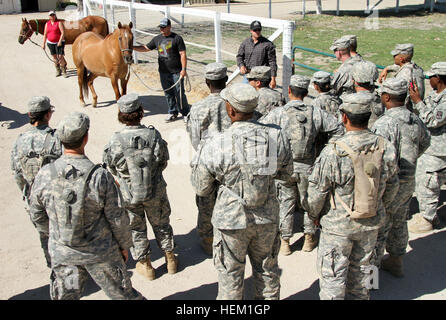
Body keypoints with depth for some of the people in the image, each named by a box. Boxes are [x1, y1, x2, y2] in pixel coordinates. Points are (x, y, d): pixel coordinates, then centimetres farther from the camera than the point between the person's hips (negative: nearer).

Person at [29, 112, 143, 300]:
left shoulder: (44, 175, -13)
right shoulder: (100, 176, -23)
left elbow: (37, 215, 1)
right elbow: (117, 218, -14)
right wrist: (125, 245, 4)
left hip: (62, 253, 3)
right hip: (100, 253, -3)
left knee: (65, 296, 21)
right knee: (121, 293, 17)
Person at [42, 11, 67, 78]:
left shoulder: (59, 22, -7)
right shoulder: (47, 24, 8)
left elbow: (63, 32, -14)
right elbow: (45, 34, 12)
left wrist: (60, 41, -22)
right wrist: (43, 43, 8)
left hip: (59, 42, -5)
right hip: (50, 43, 5)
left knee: (60, 56, -12)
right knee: (54, 57, 10)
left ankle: (64, 71, 2)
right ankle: (58, 71, 23)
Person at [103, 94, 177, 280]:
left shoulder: (116, 140, -21)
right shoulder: (153, 135, -17)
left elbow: (111, 167, -5)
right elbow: (163, 162, -4)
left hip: (129, 194, -1)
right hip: (155, 191, 1)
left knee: (136, 229, 19)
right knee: (160, 224, 23)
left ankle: (145, 264, 33)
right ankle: (170, 258, 38)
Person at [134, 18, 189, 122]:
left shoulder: (177, 38, -6)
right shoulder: (157, 39, 10)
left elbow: (183, 54, -9)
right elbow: (146, 48, 16)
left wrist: (183, 69, -16)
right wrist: (132, 47, 4)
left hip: (176, 72, -5)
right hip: (163, 72, 5)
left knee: (179, 93, -1)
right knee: (168, 94, 12)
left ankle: (185, 113, 11)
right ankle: (172, 113, 26)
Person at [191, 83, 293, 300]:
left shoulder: (216, 146, -21)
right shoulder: (276, 137, -11)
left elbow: (201, 189, -9)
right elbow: (286, 173, 6)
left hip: (232, 221, -3)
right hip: (267, 219, 3)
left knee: (230, 276, 18)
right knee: (267, 270, 24)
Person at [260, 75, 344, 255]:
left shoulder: (277, 114, -13)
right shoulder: (316, 113, -6)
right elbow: (338, 129, 1)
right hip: (307, 168, 2)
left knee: (286, 204, 13)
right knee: (308, 203, 19)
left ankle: (284, 242, 22)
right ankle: (309, 239, 33)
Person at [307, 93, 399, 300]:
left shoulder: (333, 152, -25)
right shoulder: (386, 148, -10)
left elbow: (317, 190, -16)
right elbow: (392, 186, 4)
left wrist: (314, 214, 2)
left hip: (338, 224, -5)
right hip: (372, 222, 5)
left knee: (332, 275, 12)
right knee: (361, 269, 25)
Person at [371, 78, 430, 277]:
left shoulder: (384, 123, -25)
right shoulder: (415, 121, 1)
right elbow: (425, 142, 20)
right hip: (409, 182, 8)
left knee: (378, 228, 5)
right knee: (399, 224, 24)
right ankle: (396, 262, 41)